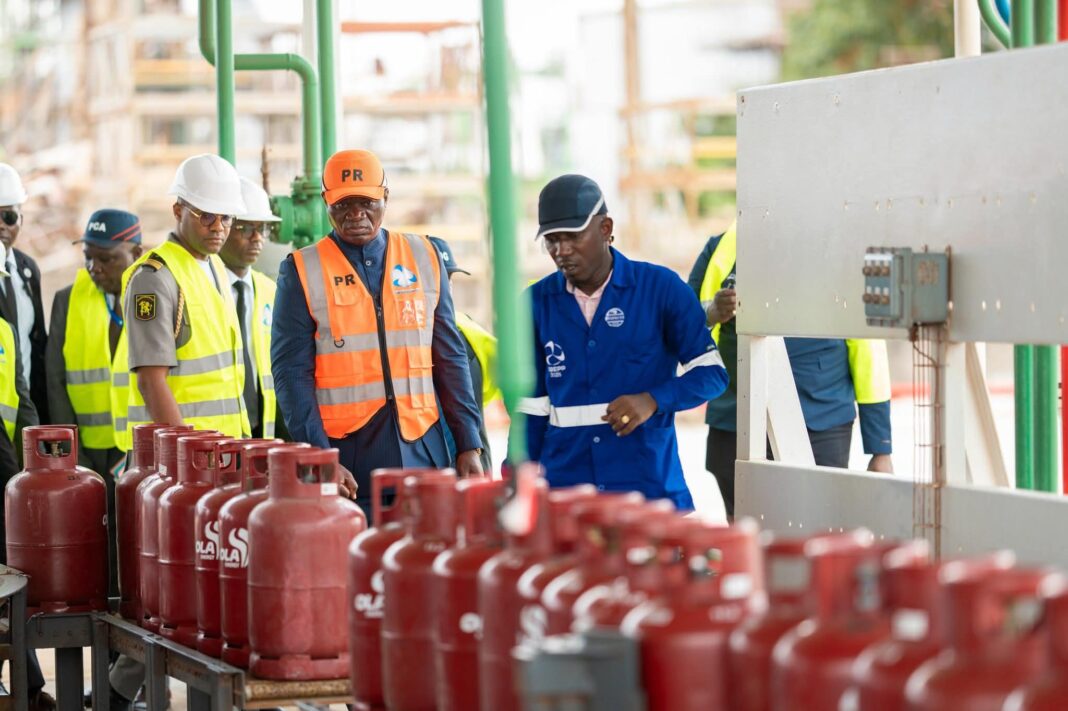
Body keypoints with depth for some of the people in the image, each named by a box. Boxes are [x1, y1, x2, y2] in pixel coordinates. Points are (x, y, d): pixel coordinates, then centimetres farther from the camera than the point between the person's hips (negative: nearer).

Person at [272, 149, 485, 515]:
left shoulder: (423, 258, 10)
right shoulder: (302, 272, 1)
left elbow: (450, 358, 12)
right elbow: (292, 372, -3)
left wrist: (469, 444, 5)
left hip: (422, 449, 3)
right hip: (346, 454, -3)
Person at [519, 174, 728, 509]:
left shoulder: (661, 287, -1)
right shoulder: (538, 301, 7)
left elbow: (711, 372, 0)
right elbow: (531, 407, 13)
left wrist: (653, 400, -17)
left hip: (648, 483, -2)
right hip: (562, 485, 2)